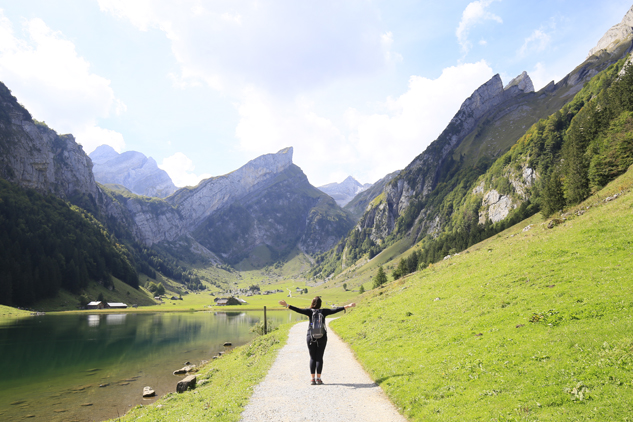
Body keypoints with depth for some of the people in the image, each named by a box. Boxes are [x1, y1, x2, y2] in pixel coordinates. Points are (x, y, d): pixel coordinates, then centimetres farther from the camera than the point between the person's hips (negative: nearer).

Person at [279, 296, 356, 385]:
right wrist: (347, 306, -1)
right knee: (319, 358, 6)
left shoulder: (310, 311, -6)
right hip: (322, 338, 0)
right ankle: (318, 379, 6)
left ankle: (312, 379, 5)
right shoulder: (323, 311, -4)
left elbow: (298, 310, -15)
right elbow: (335, 310, -5)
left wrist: (287, 305, -17)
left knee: (312, 358, 8)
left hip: (311, 337, 0)